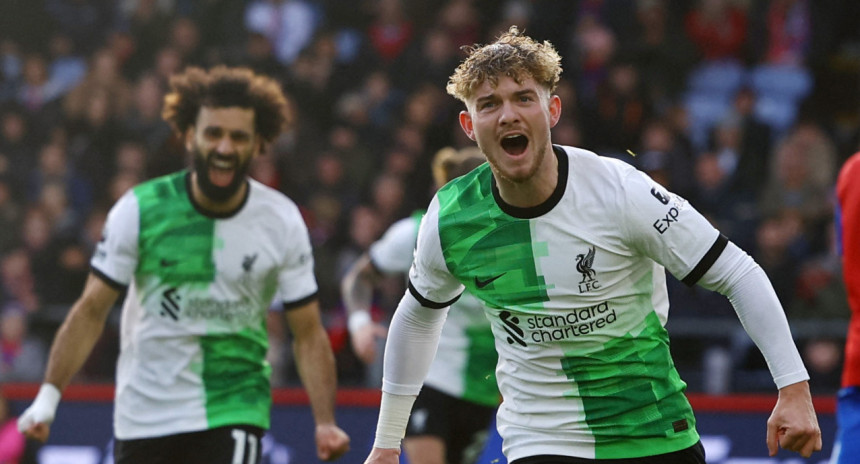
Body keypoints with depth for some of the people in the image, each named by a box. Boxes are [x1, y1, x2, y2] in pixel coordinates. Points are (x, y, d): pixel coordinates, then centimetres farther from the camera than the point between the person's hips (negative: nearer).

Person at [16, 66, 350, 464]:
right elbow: (91, 311, -4)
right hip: (144, 415, 1)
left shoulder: (282, 221, -5)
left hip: (235, 412, -1)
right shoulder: (139, 210, -8)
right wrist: (47, 397, -12)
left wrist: (325, 422, -12)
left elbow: (308, 334, -1)